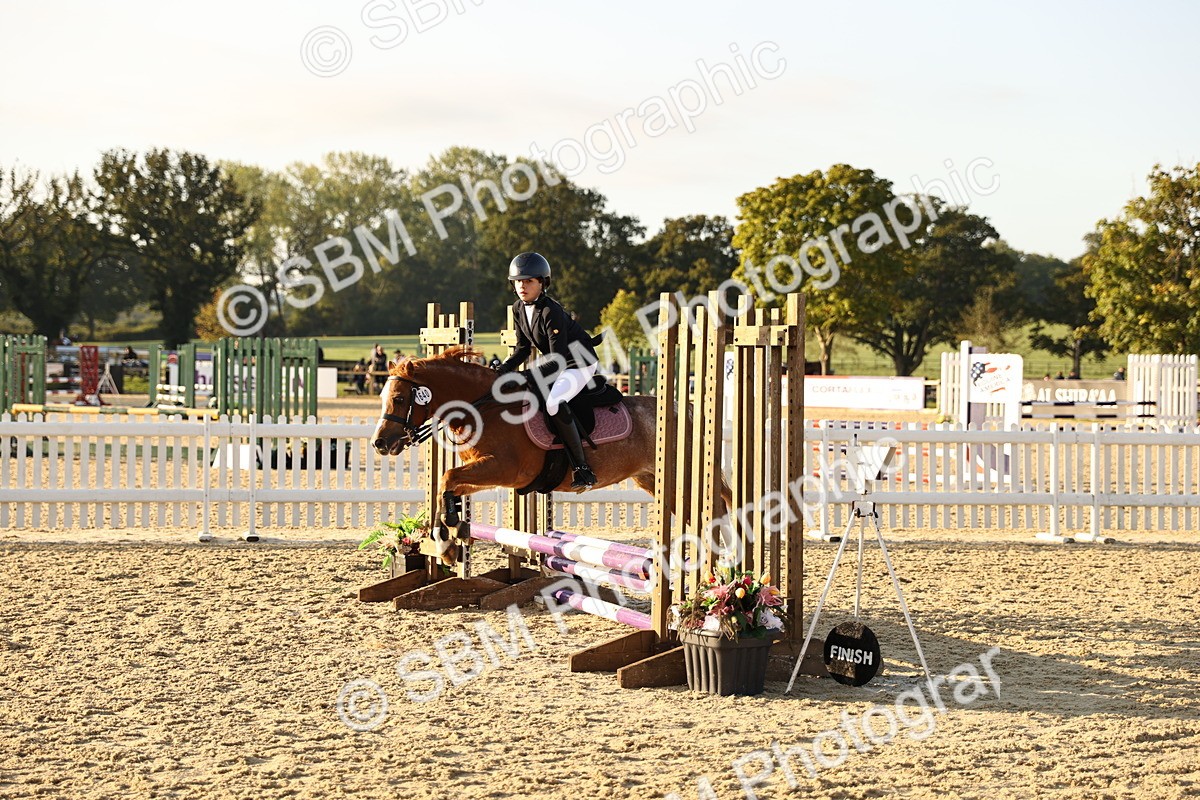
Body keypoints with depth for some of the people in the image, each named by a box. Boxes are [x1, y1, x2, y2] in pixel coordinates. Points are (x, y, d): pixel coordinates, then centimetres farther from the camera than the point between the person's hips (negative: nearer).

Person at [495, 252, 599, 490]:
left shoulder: (551, 312, -26)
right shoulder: (519, 309, -1)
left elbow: (557, 359, -28)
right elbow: (524, 348, 6)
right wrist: (504, 369, -9)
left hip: (580, 363, -10)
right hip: (558, 363, 10)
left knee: (554, 403, -32)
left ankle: (582, 468, -26)